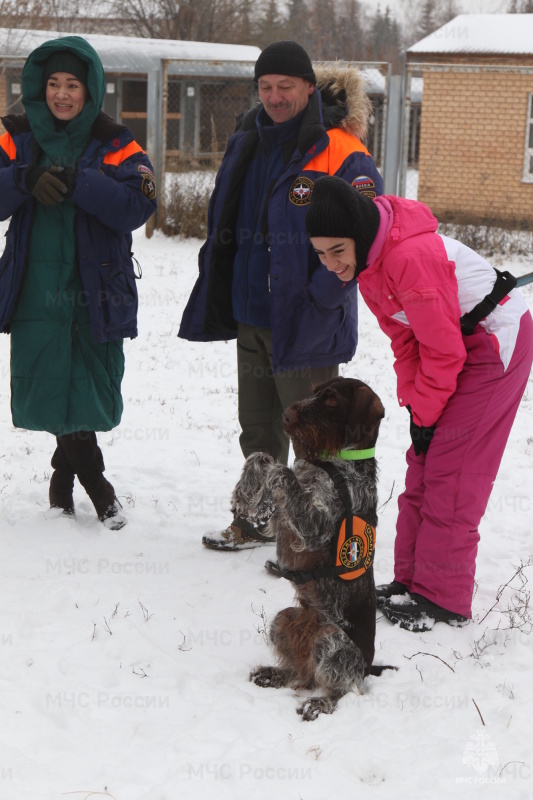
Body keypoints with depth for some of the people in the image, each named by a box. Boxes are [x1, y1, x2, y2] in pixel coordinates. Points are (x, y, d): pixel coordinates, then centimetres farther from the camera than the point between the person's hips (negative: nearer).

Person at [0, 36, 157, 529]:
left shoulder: (115, 146, 1)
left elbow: (137, 208, -13)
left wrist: (76, 183, -23)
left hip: (97, 292, -1)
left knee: (93, 394, 0)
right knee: (49, 392, 2)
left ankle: (64, 478, 25)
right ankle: (96, 485, 20)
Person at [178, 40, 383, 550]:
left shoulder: (342, 156, -14)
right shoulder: (248, 144, 9)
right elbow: (225, 225, 21)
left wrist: (318, 300, -20)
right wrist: (217, 290, 16)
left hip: (306, 326, -7)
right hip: (251, 316, 7)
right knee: (258, 429, 18)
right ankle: (257, 521, 33)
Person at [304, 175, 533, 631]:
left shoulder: (412, 256, -32)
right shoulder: (367, 261, -2)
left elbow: (443, 347, -25)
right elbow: (404, 337, 7)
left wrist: (425, 415, -13)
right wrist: (413, 403, 0)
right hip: (459, 341, 9)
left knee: (451, 467, -10)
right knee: (424, 463, 9)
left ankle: (443, 598, -4)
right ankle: (411, 579, 16)